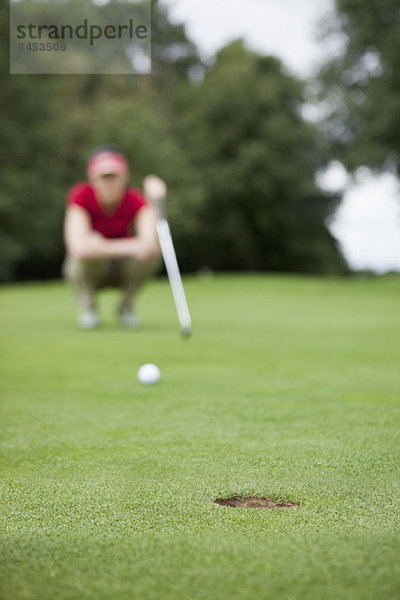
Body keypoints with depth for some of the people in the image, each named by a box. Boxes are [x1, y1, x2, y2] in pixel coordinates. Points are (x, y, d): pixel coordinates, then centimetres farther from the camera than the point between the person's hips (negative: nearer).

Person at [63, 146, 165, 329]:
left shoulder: (136, 200, -18)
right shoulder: (81, 196, -24)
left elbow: (150, 244, -36)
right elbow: (79, 247, -39)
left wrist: (153, 202, -44)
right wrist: (131, 246, -39)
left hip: (123, 269, 2)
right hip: (85, 268, -1)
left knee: (152, 252, -29)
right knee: (92, 249, -36)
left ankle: (126, 304, -2)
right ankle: (86, 303, -5)